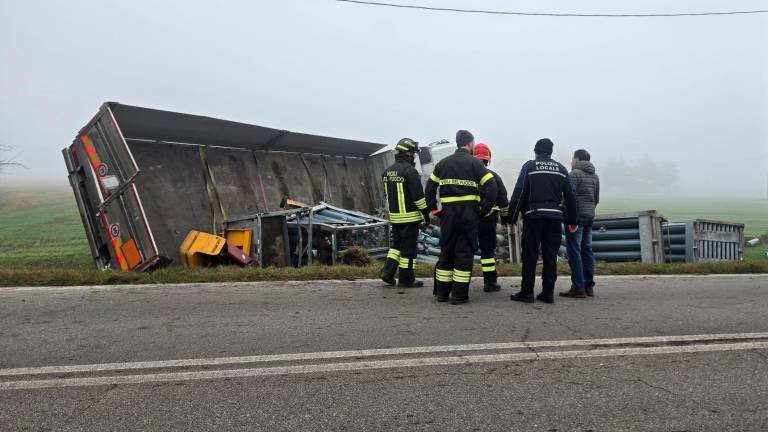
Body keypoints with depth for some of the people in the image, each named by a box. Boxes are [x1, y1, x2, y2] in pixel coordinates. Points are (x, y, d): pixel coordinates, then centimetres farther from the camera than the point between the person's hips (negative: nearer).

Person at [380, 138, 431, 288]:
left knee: (397, 244, 19)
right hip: (410, 216, -7)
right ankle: (406, 279, 7)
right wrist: (426, 212, -8)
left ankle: (387, 271, 11)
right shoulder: (410, 171, -16)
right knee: (408, 248, 1)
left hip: (394, 216, 7)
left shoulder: (388, 171, 9)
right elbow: (418, 195, -17)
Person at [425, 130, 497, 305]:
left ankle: (441, 292, 15)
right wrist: (485, 209, -1)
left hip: (448, 213, 4)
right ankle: (459, 294, 1)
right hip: (469, 213, -4)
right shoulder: (474, 163, -1)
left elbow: (430, 187, 12)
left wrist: (433, 208, 16)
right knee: (465, 252, 1)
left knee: (446, 251, 12)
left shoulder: (443, 163, 13)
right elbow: (491, 187, -9)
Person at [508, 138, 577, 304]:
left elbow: (519, 193, -5)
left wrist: (512, 217, -2)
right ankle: (548, 293, 7)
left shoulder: (529, 166, 2)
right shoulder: (561, 169, 13)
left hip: (533, 216, -3)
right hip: (555, 216, 3)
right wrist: (572, 221, 19)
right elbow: (570, 196, 14)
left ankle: (527, 292, 0)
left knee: (530, 255, 0)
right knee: (550, 256, 6)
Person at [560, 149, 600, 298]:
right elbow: (597, 199, 18)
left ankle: (578, 288, -10)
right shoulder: (595, 176, 16)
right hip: (590, 216, 8)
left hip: (577, 215, -8)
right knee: (587, 249, 11)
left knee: (574, 251, -7)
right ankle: (588, 286, 12)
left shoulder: (575, 173, -9)